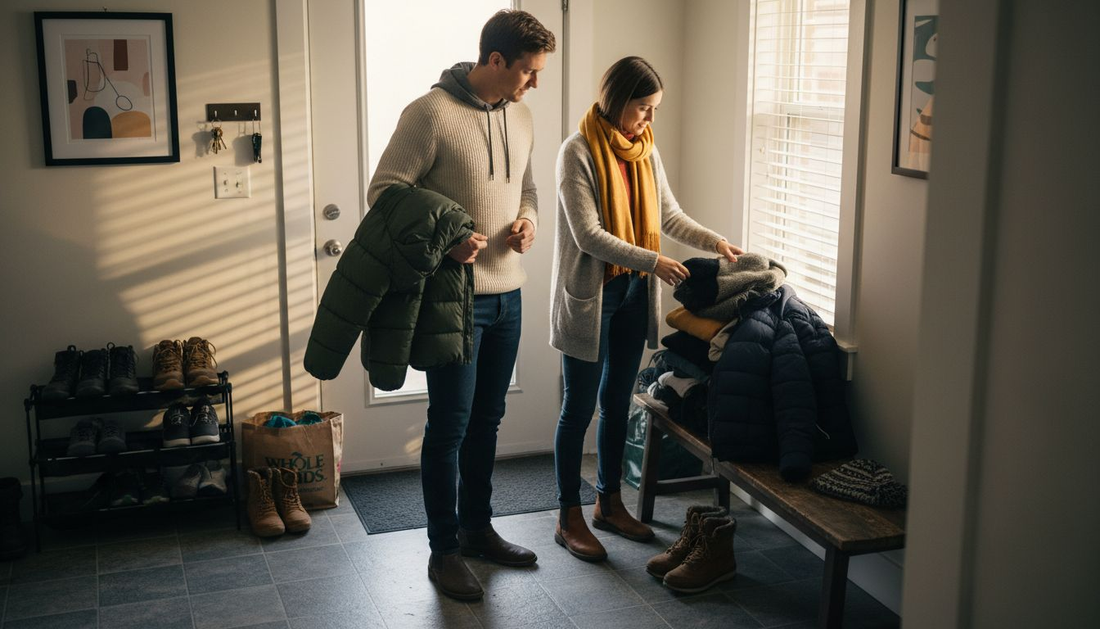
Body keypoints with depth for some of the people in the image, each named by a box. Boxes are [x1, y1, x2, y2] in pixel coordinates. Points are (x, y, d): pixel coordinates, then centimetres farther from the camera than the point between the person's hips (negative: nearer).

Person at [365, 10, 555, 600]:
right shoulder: (430, 113, -14)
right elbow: (384, 191, -13)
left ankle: (477, 528, 32)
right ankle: (444, 550, 13)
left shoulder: (520, 116, 9)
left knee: (486, 419, 17)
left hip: (507, 293, 7)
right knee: (450, 425, 0)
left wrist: (527, 220, -1)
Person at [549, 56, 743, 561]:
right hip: (589, 295, -6)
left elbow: (670, 215, 13)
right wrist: (653, 262, -25)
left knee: (617, 403, 15)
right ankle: (569, 518, 13)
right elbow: (587, 235, -20)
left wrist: (715, 241, -2)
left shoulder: (645, 150, 6)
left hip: (633, 293, 7)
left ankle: (609, 503, 29)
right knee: (579, 408, 2)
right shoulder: (578, 151, -15)